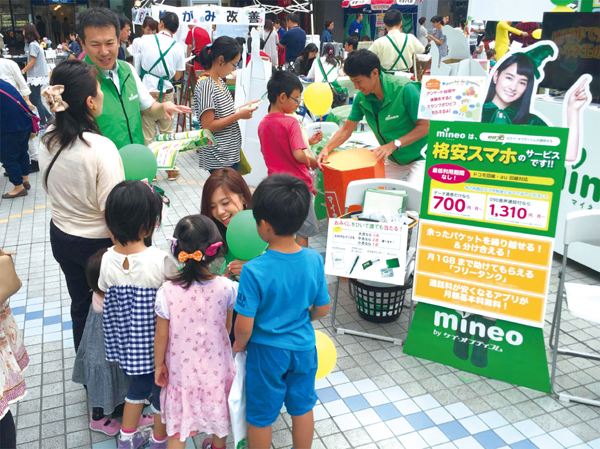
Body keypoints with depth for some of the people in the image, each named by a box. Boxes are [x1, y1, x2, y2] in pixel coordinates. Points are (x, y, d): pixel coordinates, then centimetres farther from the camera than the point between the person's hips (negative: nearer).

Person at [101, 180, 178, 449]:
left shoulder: (108, 259, -13)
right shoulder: (161, 261, -26)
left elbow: (105, 297, 0)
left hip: (127, 340, 5)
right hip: (157, 342, -4)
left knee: (139, 383, 28)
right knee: (162, 386, 20)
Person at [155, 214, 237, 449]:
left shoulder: (167, 291, -23)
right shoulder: (226, 287, -21)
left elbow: (161, 335, -12)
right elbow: (227, 327, -6)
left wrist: (159, 364, 4)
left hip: (181, 369, -1)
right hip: (216, 367, 2)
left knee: (178, 425, 18)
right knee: (218, 412, 28)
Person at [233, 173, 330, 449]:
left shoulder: (254, 271, -28)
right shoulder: (314, 260, -16)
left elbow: (244, 326, -21)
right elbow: (322, 309, -3)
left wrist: (239, 344, 0)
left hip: (267, 352, -3)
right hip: (304, 348, 4)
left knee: (261, 417, 20)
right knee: (302, 408, 25)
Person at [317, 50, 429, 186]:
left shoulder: (405, 90, -23)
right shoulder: (362, 97, -5)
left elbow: (425, 126, -21)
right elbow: (346, 130, 2)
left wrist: (394, 145, -28)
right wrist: (327, 148, -15)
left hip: (420, 156, -5)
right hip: (392, 160, 6)